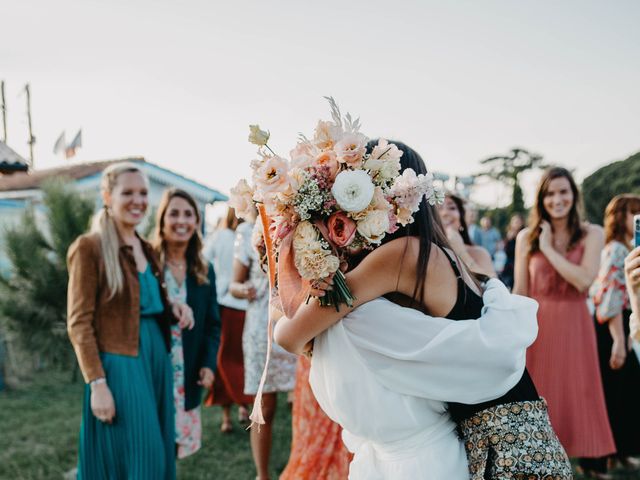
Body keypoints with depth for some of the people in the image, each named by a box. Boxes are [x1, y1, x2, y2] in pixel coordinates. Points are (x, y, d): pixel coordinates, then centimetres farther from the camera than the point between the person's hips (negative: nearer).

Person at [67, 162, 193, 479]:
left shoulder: (145, 248, 13)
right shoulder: (90, 247, -10)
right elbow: (79, 323, -13)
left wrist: (172, 308, 1)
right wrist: (97, 383, -19)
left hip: (156, 357, 8)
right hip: (119, 364, -8)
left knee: (158, 454, 13)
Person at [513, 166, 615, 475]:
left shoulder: (592, 235, -1)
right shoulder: (526, 237, 1)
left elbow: (584, 280, -16)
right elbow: (519, 292, 2)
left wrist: (549, 249, -13)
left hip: (573, 326, -1)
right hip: (536, 326, 1)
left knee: (574, 396, 7)